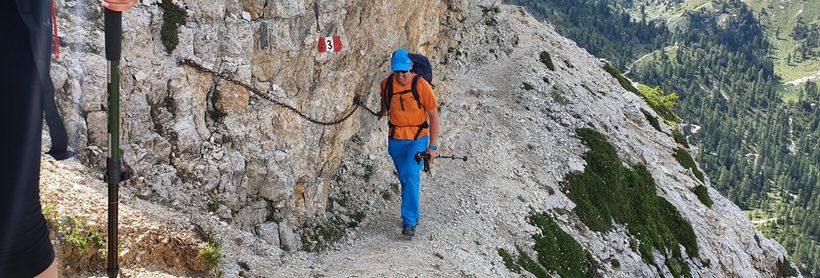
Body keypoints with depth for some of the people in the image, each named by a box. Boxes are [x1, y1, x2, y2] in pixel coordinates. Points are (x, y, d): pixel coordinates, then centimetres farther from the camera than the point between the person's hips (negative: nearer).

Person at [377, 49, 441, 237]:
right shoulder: (387, 84, -4)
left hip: (417, 139, -4)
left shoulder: (422, 85, -15)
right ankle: (414, 214, 33)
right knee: (404, 179, 13)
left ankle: (409, 221, -17)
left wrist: (432, 146, -10)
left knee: (411, 175, -21)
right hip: (395, 140, 4)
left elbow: (434, 116, -8)